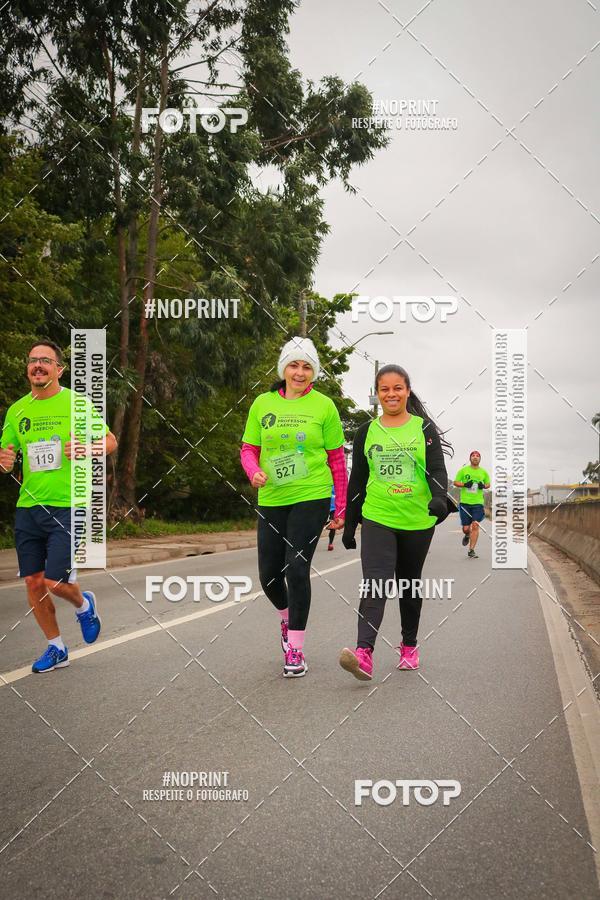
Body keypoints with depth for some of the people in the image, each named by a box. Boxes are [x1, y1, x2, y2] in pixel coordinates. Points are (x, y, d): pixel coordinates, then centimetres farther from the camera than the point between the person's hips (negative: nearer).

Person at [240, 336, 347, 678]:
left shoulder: (324, 406, -1)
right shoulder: (263, 404, 5)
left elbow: (337, 459, 3)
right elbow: (249, 449, 10)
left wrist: (341, 509, 4)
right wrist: (254, 471, -13)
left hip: (311, 498, -3)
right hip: (271, 500, 3)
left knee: (297, 569, -11)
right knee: (269, 573, 6)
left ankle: (296, 649, 0)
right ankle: (288, 618, 39)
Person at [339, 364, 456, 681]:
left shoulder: (424, 428, 2)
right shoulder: (366, 432, 7)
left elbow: (437, 469, -6)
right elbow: (357, 480, 12)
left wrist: (439, 498, -27)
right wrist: (349, 524, 11)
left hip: (417, 521, 0)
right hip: (377, 518, 0)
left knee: (410, 584, 13)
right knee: (375, 583, -16)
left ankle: (409, 645, 31)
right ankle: (364, 654, -28)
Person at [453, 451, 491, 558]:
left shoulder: (483, 472, 7)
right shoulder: (463, 470, 3)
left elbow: (488, 484, 19)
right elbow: (455, 482, 6)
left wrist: (483, 486, -4)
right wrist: (464, 484, -12)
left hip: (478, 503, 0)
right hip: (465, 502, 0)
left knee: (475, 525, -13)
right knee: (465, 528, 2)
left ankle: (471, 550, -7)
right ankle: (467, 535, 40)